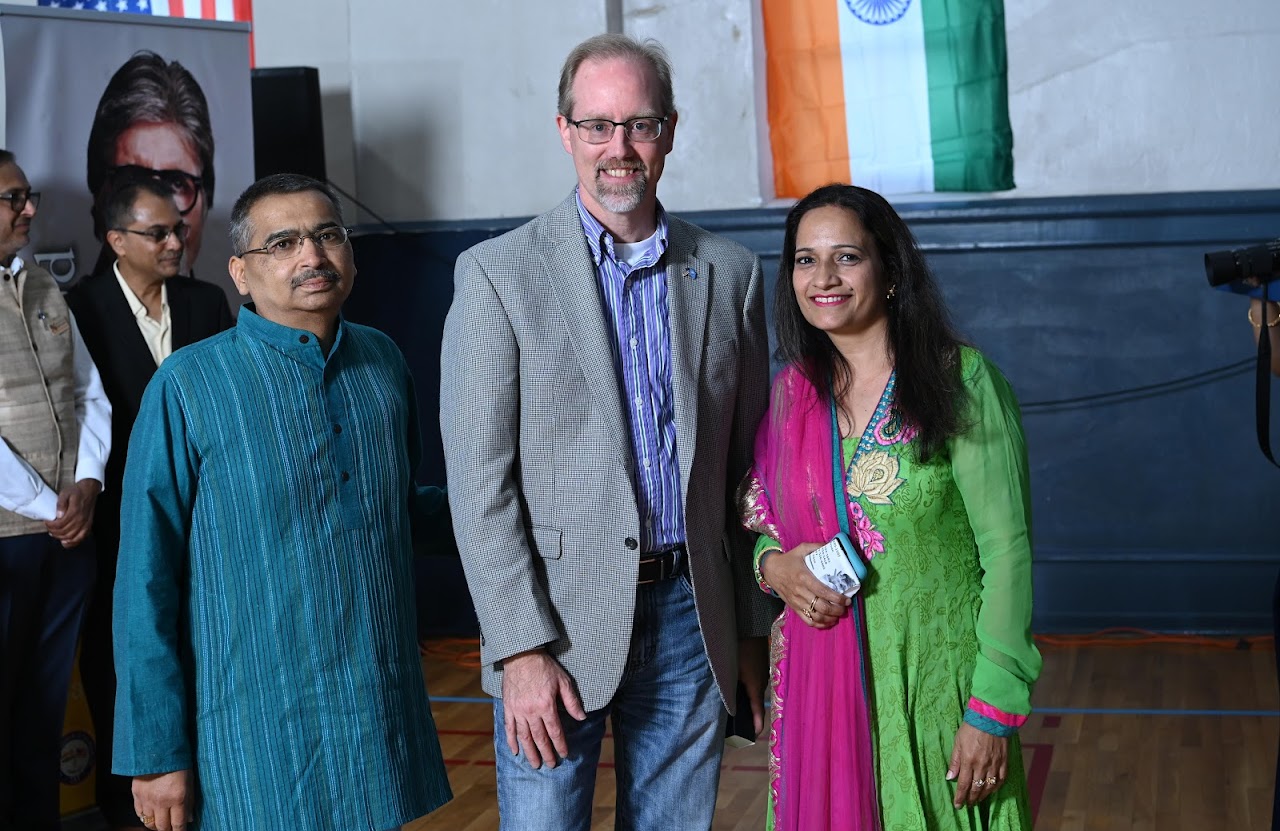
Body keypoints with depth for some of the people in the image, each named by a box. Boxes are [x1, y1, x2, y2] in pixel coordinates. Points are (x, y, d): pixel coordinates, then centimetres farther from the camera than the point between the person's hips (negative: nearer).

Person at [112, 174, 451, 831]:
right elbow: (147, 583, -9)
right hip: (259, 730, -4)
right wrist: (157, 753, -10)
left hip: (386, 715, 5)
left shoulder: (383, 361, 4)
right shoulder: (188, 387, -10)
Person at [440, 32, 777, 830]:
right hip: (558, 622, -3)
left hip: (692, 618, 3)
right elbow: (479, 482, -7)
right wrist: (523, 651, -12)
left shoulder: (730, 273, 7)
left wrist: (753, 628, 10)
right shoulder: (499, 273, -4)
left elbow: (747, 466, 11)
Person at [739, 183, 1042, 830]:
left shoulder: (960, 381, -9)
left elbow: (1007, 549, -11)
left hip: (936, 683, -4)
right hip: (821, 686, 4)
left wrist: (993, 711, -15)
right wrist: (773, 563, -7)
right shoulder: (793, 394, 4)